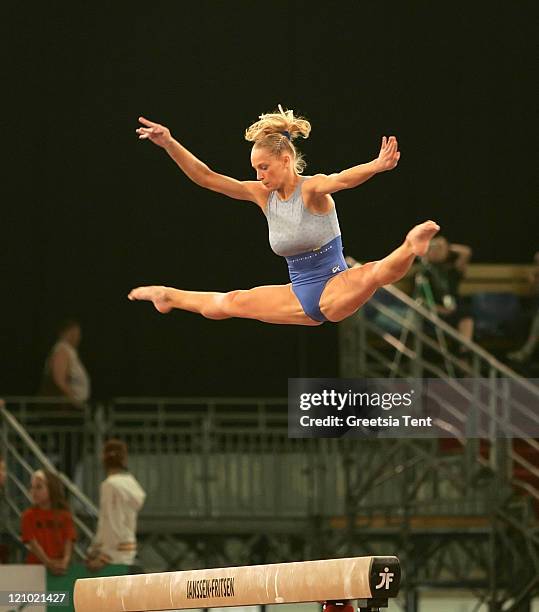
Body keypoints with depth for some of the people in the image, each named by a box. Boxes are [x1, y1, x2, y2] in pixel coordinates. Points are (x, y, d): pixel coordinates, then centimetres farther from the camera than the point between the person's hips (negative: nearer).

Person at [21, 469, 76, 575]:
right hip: (36, 566, -1)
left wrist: (65, 561, -20)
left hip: (60, 567, 1)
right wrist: (49, 563, -19)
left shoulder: (64, 515, 6)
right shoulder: (29, 515, 1)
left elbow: (68, 542, -1)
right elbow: (32, 543, -8)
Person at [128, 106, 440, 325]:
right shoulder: (263, 194, 1)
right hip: (301, 297, 7)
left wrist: (377, 166, -62)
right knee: (230, 303, 22)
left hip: (335, 289, -7)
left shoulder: (311, 189, -19)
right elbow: (205, 177, 1)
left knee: (374, 273, -40)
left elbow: (341, 180, -41)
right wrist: (169, 144, -9)